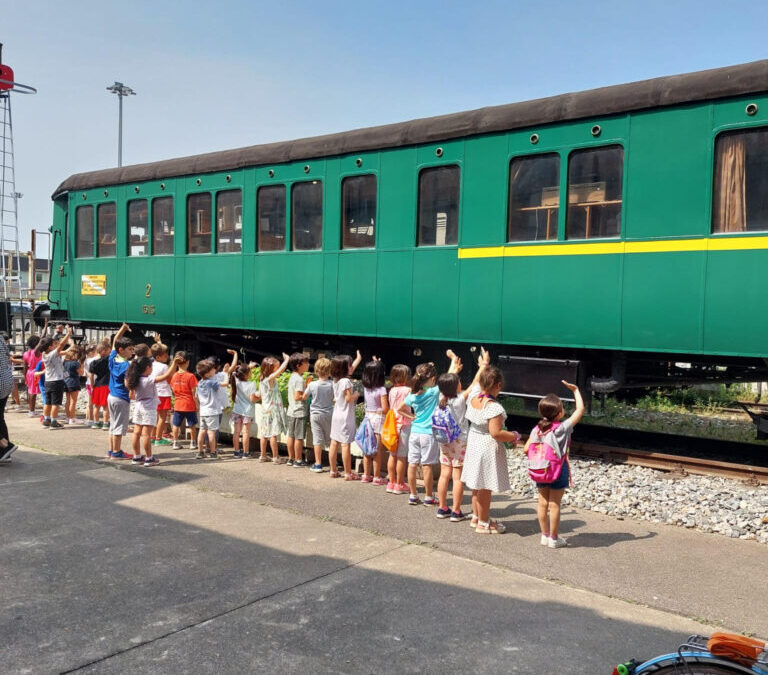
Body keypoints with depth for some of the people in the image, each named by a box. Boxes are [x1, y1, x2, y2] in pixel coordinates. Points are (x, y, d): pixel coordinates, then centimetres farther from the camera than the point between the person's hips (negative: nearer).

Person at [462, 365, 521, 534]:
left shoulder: (473, 400, -3)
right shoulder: (494, 407, -26)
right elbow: (496, 433, -27)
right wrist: (514, 436, -12)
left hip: (473, 443, 9)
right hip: (488, 448, -9)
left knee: (477, 485, 21)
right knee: (485, 488, 4)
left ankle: (476, 517, 36)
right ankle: (483, 524, 16)